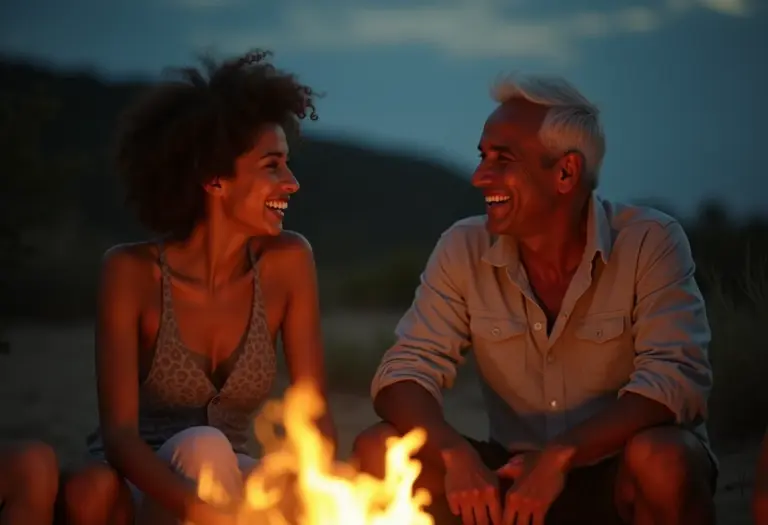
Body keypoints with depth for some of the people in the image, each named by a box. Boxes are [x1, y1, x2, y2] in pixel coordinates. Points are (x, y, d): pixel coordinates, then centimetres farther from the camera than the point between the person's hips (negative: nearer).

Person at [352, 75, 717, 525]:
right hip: (518, 477, 3)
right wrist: (456, 455, -28)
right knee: (378, 450, -17)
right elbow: (406, 370, -7)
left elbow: (676, 379, -22)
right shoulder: (464, 250, -1)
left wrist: (561, 455, -34)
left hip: (623, 479, -3)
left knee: (660, 457, -37)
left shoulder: (650, 243, -11)